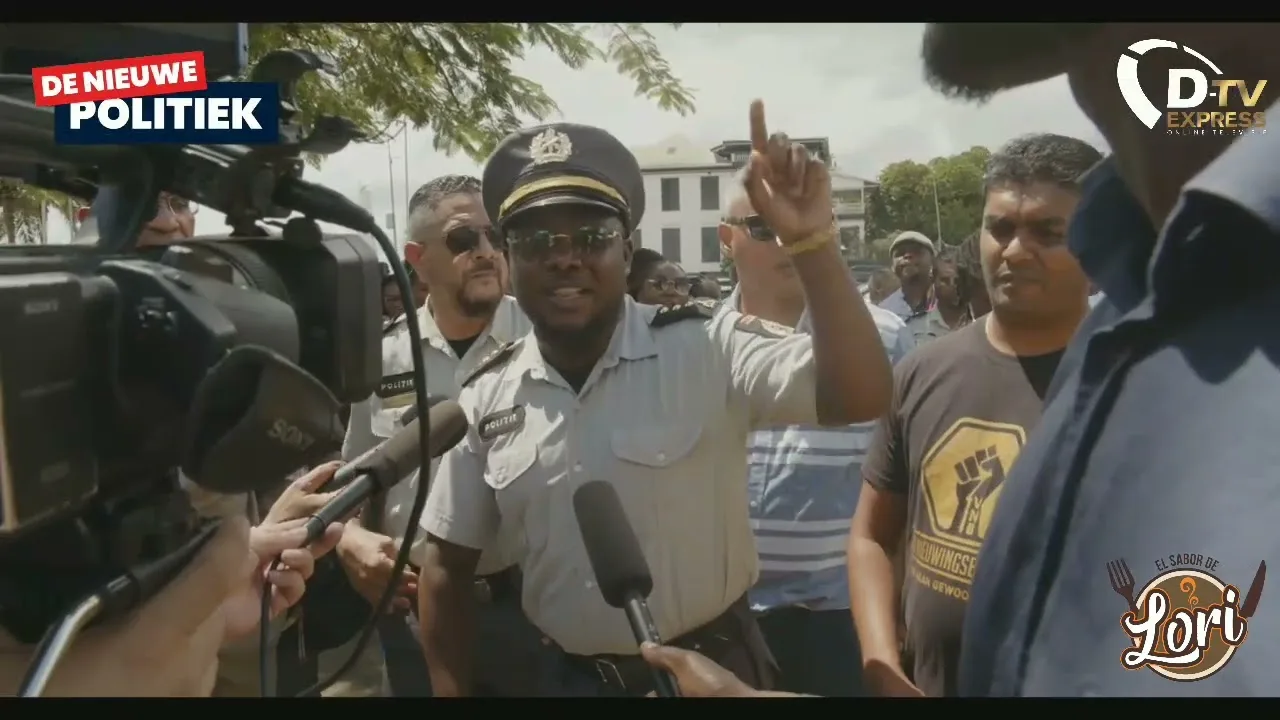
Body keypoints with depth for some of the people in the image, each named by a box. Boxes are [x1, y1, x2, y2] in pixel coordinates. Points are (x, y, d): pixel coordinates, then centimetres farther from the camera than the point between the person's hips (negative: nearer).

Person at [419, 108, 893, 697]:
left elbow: (856, 397, -28)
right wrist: (451, 692, 0)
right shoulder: (487, 396, -5)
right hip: (565, 677, 3)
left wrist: (809, 241, -38)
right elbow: (448, 565, 3)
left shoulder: (708, 348, -16)